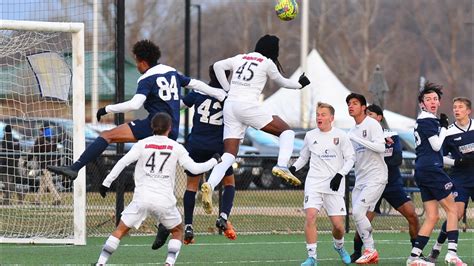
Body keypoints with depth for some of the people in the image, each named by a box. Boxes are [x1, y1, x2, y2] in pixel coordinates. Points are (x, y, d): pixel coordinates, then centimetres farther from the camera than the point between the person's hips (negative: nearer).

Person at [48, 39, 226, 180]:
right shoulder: (172, 72, 18)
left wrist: (107, 109, -12)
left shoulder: (147, 79, -4)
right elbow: (195, 84, 26)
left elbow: (135, 104, -18)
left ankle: (74, 169, -29)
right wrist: (222, 96, 37)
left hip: (153, 125, -8)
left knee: (107, 136, -14)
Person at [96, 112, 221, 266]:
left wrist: (106, 183, 4)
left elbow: (122, 163, -2)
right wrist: (214, 161, 20)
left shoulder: (142, 144, 4)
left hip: (142, 198, 0)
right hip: (165, 200, 0)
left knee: (120, 230, 10)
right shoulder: (176, 147, 4)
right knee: (177, 231, 22)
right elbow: (194, 168, 4)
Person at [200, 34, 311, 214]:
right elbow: (282, 82, 18)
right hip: (248, 106, -5)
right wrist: (299, 84, 36)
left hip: (230, 105, 5)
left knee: (229, 155, 2)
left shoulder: (240, 58, 19)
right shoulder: (267, 63, 5)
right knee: (286, 131, 8)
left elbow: (218, 66, 12)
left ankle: (210, 185, -19)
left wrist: (228, 89, 16)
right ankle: (282, 166, -13)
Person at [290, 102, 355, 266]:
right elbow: (303, 157, 21)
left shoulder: (340, 136, 1)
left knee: (338, 224, -3)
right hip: (314, 183, 1)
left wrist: (340, 174, -10)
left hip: (334, 185, -1)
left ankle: (339, 246, 31)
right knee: (310, 216, -19)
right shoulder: (310, 136, 9)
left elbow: (350, 158, 3)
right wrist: (293, 168, 3)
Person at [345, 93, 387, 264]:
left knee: (358, 211, -18)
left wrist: (356, 139, -22)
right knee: (357, 215, 2)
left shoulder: (372, 125, -8)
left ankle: (370, 250, -7)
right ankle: (370, 253, 11)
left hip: (375, 178, -8)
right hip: (360, 179, 8)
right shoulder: (352, 131, 16)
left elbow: (380, 147, -22)